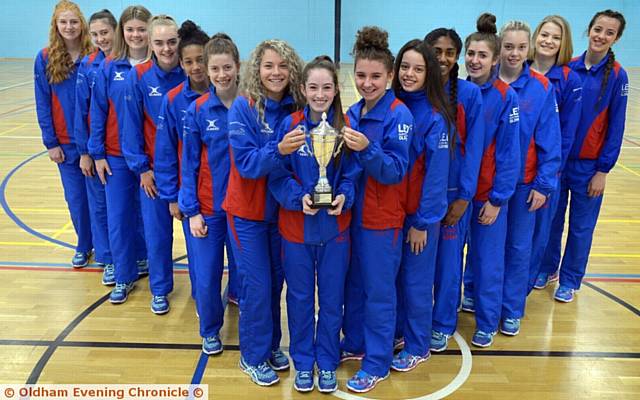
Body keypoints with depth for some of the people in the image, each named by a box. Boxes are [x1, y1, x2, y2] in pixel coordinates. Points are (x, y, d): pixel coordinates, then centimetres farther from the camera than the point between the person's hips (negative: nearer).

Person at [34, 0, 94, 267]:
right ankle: (84, 245, 30)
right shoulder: (45, 59, -1)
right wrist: (50, 142, -3)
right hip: (66, 143, 2)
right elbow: (43, 105, 1)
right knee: (75, 197, 10)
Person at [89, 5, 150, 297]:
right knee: (117, 217, 6)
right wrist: (97, 153, -1)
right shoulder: (108, 67, -1)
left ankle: (141, 260, 34)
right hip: (116, 155, 1)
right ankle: (123, 275, 21)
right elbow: (97, 112, 1)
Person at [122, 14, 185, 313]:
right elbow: (132, 125, -4)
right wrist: (141, 167, -5)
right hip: (154, 167, 0)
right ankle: (160, 289, 29)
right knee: (157, 232, 8)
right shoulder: (138, 76, -8)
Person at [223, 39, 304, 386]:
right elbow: (246, 162, -21)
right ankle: (253, 356, 24)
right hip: (247, 211, -4)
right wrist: (278, 150, -37)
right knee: (257, 285, 3)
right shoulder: (243, 107, -15)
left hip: (280, 210, 4)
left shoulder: (295, 109, -3)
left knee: (276, 281, 14)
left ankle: (271, 346, 35)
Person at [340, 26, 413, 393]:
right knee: (354, 283, 19)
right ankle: (355, 342, 38)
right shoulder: (354, 113, 4)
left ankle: (377, 363, 22)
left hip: (382, 219, -6)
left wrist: (367, 149, -34)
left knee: (379, 291, 6)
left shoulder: (399, 115, -15)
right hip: (352, 212, 6)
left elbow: (395, 172, -19)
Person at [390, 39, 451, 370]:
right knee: (390, 276, 16)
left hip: (420, 212, -5)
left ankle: (417, 346, 27)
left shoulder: (434, 117, -14)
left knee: (416, 280, 8)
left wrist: (422, 221, -13)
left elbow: (436, 173, -14)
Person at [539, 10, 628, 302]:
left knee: (581, 226, 9)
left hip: (589, 165, -2)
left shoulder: (616, 75, -6)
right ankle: (546, 268, 34)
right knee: (551, 219, 12)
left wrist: (603, 169, -7)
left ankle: (569, 280, 27)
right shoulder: (568, 68, -1)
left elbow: (616, 126, -5)